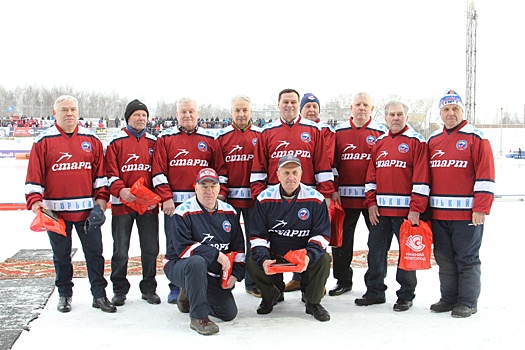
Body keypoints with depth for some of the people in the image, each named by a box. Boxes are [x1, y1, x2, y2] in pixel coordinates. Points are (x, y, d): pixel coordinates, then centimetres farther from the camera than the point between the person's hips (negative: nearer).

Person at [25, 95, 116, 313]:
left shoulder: (91, 140, 7)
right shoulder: (43, 141, 1)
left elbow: (100, 173, 9)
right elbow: (34, 176, 0)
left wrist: (101, 198, 2)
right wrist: (35, 201, -9)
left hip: (87, 209, 1)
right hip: (56, 210, -1)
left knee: (94, 252, 5)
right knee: (61, 255, 11)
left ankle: (99, 295, 15)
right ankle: (64, 295, 27)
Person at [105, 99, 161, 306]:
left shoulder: (153, 142, 9)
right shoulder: (117, 141, 1)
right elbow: (110, 171, -3)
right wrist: (120, 190, -19)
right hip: (122, 203, -2)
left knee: (150, 249, 8)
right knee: (120, 251, 5)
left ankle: (149, 289, 22)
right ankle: (119, 290, 20)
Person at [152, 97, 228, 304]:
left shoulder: (210, 139, 11)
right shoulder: (165, 139, 7)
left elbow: (221, 169, 10)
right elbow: (158, 171, 1)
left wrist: (220, 194, -1)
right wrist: (166, 198, -7)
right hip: (174, 203, -1)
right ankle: (176, 288, 14)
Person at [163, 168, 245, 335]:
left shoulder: (229, 212, 2)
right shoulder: (184, 212, -15)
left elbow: (238, 246, 8)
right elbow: (183, 248, -25)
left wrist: (235, 274, -3)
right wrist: (216, 255, -25)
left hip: (213, 274, 6)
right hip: (179, 266, -6)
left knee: (229, 313, 1)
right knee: (197, 261, -40)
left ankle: (190, 295, 26)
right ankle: (198, 318, -25)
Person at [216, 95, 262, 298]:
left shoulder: (261, 135, 5)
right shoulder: (222, 136, 4)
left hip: (254, 196, 1)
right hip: (230, 195, -1)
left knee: (254, 239, 7)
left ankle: (253, 283, 18)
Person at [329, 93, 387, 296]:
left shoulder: (380, 132, 3)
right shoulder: (339, 132, 7)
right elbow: (332, 163, 6)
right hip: (345, 196, 2)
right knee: (342, 240, 7)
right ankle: (343, 280, 20)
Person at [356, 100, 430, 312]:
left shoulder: (416, 142, -3)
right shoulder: (379, 143, 14)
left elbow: (421, 178, -9)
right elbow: (371, 176, 14)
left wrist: (416, 208, -14)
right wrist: (371, 203, 5)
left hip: (405, 210, -5)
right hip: (380, 210, 5)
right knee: (376, 251, 9)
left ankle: (406, 296, 16)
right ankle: (374, 292, 22)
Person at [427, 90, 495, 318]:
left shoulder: (475, 138, -3)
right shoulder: (433, 141, 14)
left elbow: (485, 175, -8)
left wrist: (481, 209, -14)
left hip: (467, 213, -5)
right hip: (438, 213, 5)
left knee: (467, 258, 2)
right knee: (444, 258, 11)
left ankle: (468, 302, 12)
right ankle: (448, 298, 22)